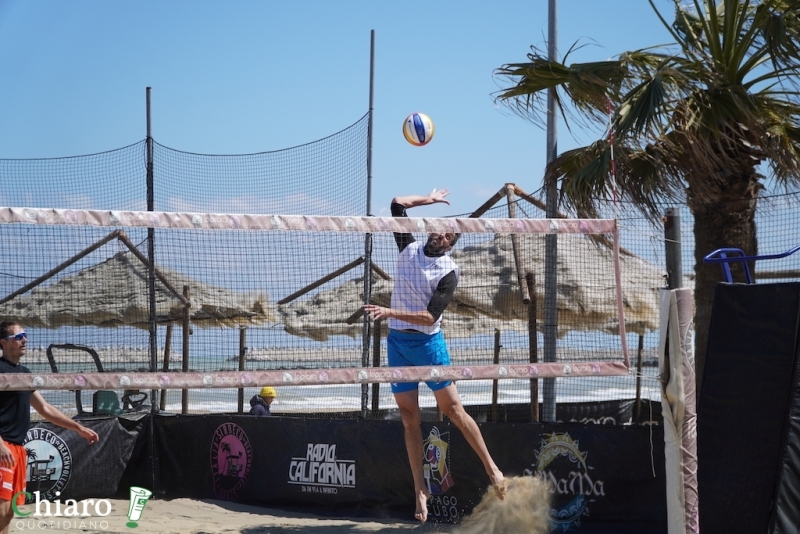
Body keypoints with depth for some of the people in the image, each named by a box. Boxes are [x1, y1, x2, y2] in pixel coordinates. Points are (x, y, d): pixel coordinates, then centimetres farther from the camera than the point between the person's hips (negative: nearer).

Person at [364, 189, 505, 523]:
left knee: (452, 408, -5)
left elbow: (430, 317, -20)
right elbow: (397, 204, 14)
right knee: (409, 417, 4)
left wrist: (390, 312, -28)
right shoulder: (409, 249, 5)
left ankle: (492, 469, 7)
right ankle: (420, 490, 6)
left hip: (427, 342, -4)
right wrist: (430, 200, 19)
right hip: (396, 342, 4)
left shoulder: (448, 272, -10)